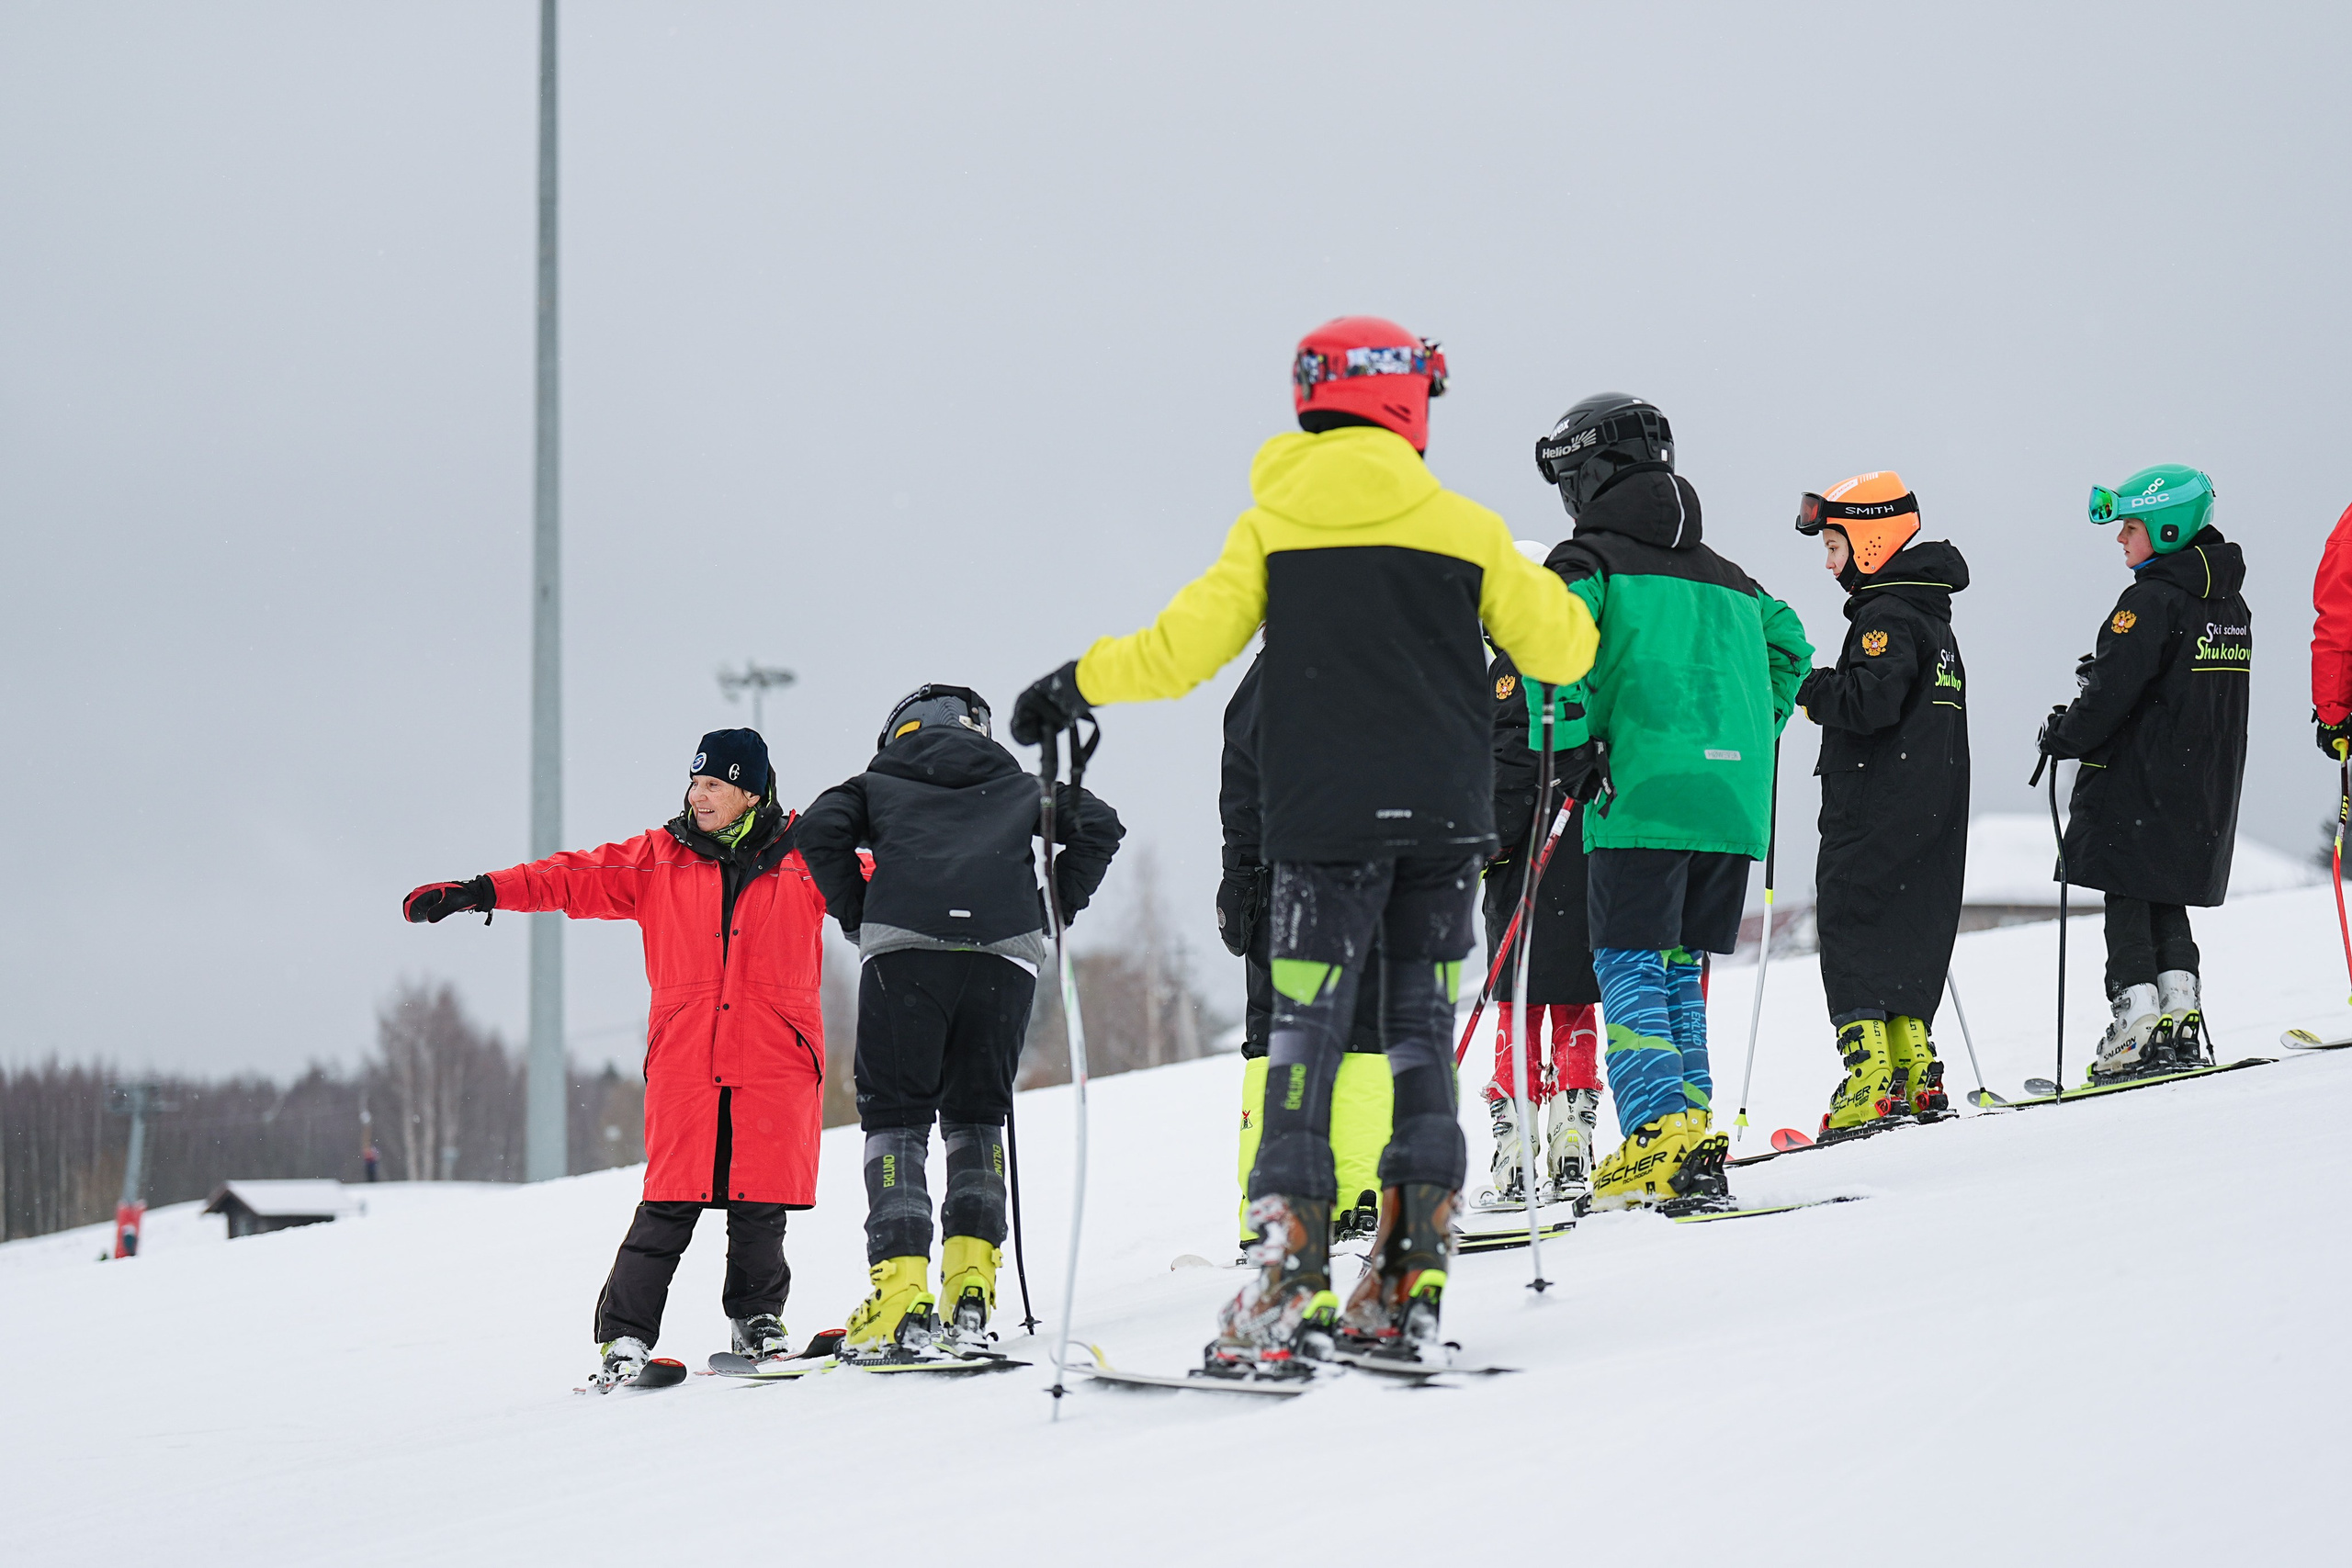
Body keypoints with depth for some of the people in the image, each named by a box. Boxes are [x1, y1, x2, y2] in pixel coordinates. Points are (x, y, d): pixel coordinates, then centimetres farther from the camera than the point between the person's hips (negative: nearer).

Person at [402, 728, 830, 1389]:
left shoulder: (801, 857, 7)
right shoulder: (659, 858, 10)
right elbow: (577, 877, 6)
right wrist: (481, 891, -3)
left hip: (776, 1061, 0)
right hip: (686, 1060, 0)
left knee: (760, 1206, 0)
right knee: (670, 1205, -7)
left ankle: (758, 1322, 18)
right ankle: (625, 1335, -3)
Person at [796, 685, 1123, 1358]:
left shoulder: (879, 784, 24)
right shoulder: (1019, 789, 29)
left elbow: (821, 830, 6)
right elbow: (1097, 826, 15)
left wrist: (857, 917, 14)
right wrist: (1053, 910, 20)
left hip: (904, 946, -2)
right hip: (1005, 950, 2)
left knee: (896, 1115, 2)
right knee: (976, 1114, 16)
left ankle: (901, 1302, -12)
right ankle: (971, 1287, 1)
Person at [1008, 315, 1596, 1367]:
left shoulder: (1272, 527, 1)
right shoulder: (1463, 527, 3)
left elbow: (1180, 650, -2)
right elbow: (1559, 650, 8)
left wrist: (1073, 687, 13)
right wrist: (1552, 601, 31)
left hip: (1324, 819, -1)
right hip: (1445, 818, 1)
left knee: (1306, 1035, -3)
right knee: (1422, 1032, 9)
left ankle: (1292, 1284, -14)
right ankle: (1411, 1281, 5)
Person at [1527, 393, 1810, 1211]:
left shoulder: (1589, 560, 2)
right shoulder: (1719, 571, 22)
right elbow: (1788, 642, 25)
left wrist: (1573, 743, -13)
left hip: (1641, 796, -6)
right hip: (1734, 798, 6)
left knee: (1629, 966, -5)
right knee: (1680, 969, 13)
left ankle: (1661, 1135, -18)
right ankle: (1692, 1129, 7)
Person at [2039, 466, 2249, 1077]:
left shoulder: (2152, 600, -16)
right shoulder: (2230, 603, 11)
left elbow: (2115, 689, -19)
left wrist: (2065, 735, -5)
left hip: (2140, 783, -8)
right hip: (2205, 790, 8)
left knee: (2128, 901, -3)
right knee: (2169, 900, 14)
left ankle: (2137, 1021, -9)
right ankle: (2179, 1011, 7)